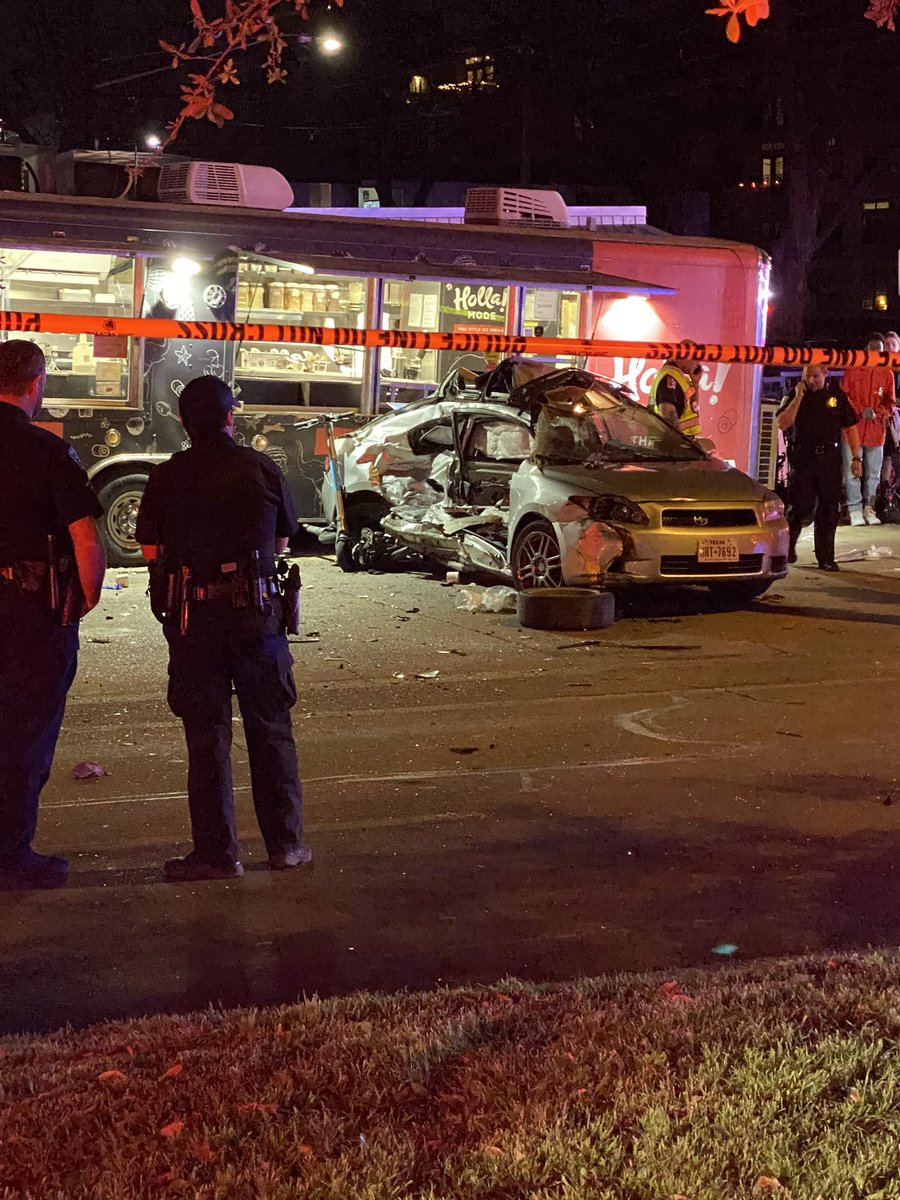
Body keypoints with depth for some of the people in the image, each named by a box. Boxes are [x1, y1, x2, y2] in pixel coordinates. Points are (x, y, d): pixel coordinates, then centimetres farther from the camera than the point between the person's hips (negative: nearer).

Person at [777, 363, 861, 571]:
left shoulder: (837, 394, 5)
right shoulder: (795, 394, 1)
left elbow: (850, 427, 9)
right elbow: (782, 424, -11)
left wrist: (856, 458, 3)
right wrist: (798, 396, -15)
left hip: (829, 458, 2)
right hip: (803, 458, -2)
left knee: (829, 510, 3)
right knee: (799, 507, 0)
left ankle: (825, 558, 10)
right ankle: (787, 545, 23)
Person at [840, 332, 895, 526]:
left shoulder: (887, 374, 8)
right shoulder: (853, 371, 1)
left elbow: (890, 402, 9)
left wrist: (878, 413, -10)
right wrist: (860, 411, -12)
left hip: (876, 430, 2)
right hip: (853, 428, -2)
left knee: (873, 473, 7)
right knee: (852, 472, -2)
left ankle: (869, 508, 15)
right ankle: (855, 510, 4)